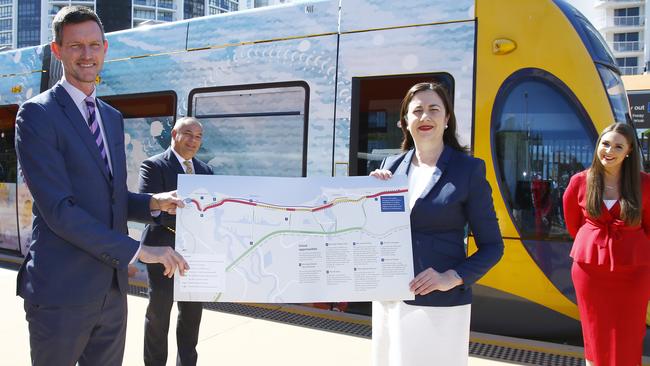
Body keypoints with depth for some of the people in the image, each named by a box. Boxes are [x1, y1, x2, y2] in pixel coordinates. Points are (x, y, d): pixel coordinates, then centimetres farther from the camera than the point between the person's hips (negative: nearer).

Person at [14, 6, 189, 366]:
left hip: (112, 287, 7)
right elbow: (58, 208, -19)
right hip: (61, 290, -6)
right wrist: (137, 250, -20)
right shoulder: (37, 114, -10)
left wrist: (153, 202, -3)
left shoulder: (112, 116, 13)